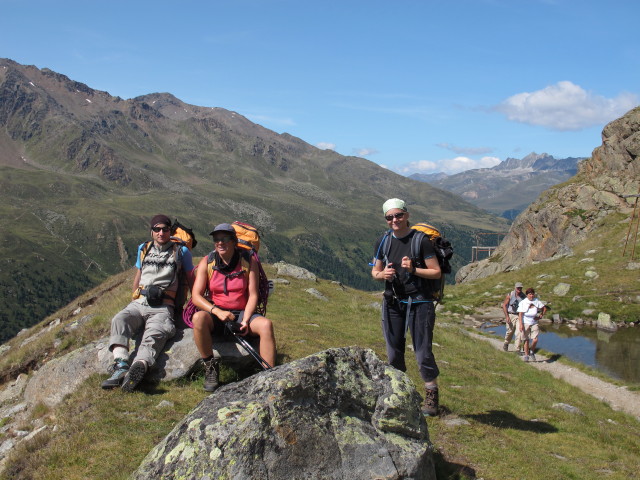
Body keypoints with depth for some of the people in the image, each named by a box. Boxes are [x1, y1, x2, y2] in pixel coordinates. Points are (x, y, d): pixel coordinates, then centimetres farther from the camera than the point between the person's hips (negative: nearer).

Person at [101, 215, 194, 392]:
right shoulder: (143, 249, 22)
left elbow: (191, 280, 15)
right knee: (119, 319, -29)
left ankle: (138, 367, -59)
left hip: (162, 307, -3)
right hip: (139, 303, 4)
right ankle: (121, 366, -45)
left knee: (155, 333, -33)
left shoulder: (180, 251, 12)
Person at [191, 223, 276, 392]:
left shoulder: (248, 261, -1)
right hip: (215, 315, 0)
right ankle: (211, 368, -18)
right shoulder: (206, 262, -1)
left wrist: (245, 321, -20)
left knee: (266, 324, -30)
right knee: (199, 318, -34)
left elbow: (253, 295, -4)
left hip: (242, 314, 0)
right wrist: (217, 312, -24)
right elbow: (196, 296, -7)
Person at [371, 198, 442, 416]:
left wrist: (413, 270, -21)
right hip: (392, 303, 4)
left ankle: (432, 396, 14)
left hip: (419, 302, -4)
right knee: (394, 353, 10)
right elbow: (375, 271, 14)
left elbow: (436, 272, -7)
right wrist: (382, 274, -8)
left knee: (423, 353, -2)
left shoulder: (421, 240, -7)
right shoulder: (383, 241, 7)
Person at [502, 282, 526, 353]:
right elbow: (504, 305, -7)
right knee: (510, 331, 9)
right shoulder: (510, 295, -7)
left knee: (519, 332, -8)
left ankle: (517, 349, -2)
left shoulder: (524, 297, -1)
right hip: (511, 316, -1)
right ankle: (506, 344, 37)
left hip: (520, 316, 1)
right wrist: (507, 316, -14)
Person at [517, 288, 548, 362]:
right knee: (526, 340, 3)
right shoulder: (523, 303, -7)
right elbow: (520, 314, -9)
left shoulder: (537, 302, 0)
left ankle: (532, 352, 16)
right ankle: (526, 355, 17)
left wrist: (540, 316, 2)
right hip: (525, 324, -2)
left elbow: (544, 308, 14)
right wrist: (521, 325, -17)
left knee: (535, 340, -11)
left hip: (534, 324, 2)